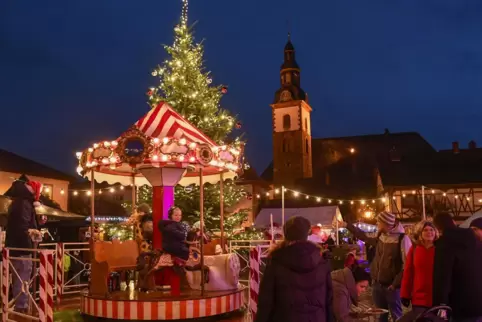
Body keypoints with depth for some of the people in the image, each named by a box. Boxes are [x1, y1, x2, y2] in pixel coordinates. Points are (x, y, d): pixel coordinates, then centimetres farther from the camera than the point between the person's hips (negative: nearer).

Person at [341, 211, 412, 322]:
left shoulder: (402, 238, -14)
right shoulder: (379, 236, 7)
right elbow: (364, 236, 25)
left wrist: (396, 283, -17)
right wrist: (347, 225, 26)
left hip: (391, 285, -6)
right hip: (378, 284, 7)